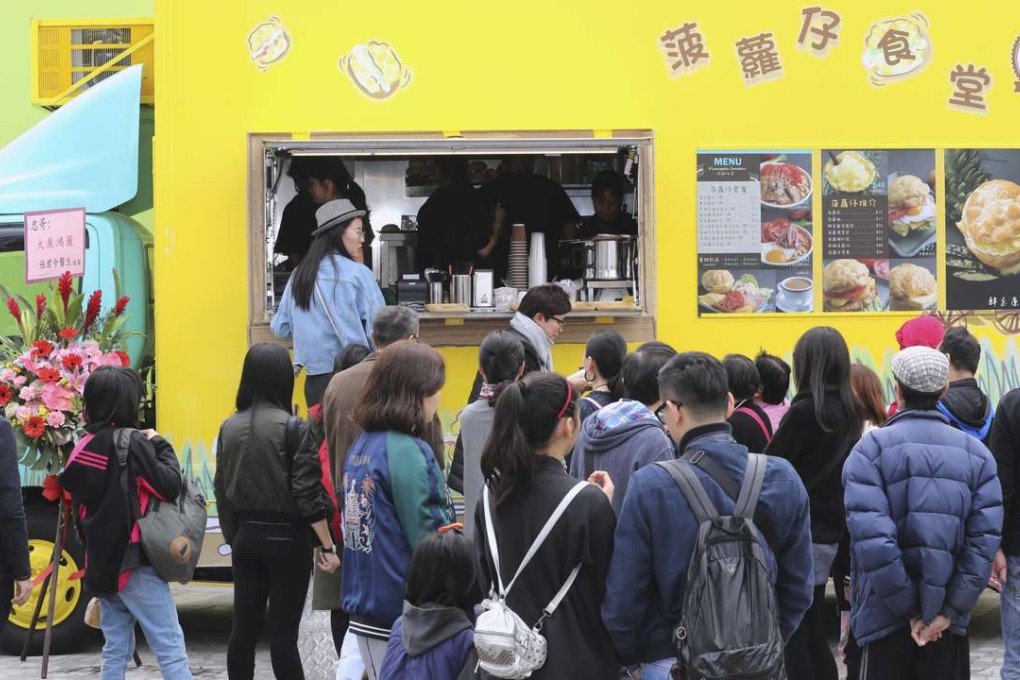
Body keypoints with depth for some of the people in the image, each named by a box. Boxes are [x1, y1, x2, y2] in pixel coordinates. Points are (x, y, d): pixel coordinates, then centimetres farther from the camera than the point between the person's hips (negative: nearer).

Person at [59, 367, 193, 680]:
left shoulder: (82, 448, 8)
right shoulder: (131, 443, -13)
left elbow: (80, 507, 14)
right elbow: (169, 487, -17)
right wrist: (161, 446, -4)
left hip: (101, 563, 7)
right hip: (135, 564, -7)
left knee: (116, 649, 12)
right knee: (170, 648, -6)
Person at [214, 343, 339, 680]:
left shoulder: (229, 427, 2)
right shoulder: (293, 428, -13)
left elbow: (222, 490, 7)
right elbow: (307, 493, -14)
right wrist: (328, 546, -8)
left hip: (246, 535, 5)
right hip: (285, 538, -5)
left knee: (244, 627, 10)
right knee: (284, 631, -2)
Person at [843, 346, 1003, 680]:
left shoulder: (871, 449, -8)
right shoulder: (976, 453, 2)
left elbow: (872, 539, -18)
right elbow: (984, 541, -9)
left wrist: (910, 609, -12)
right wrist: (950, 611, -10)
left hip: (887, 615, -2)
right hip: (947, 616, 2)